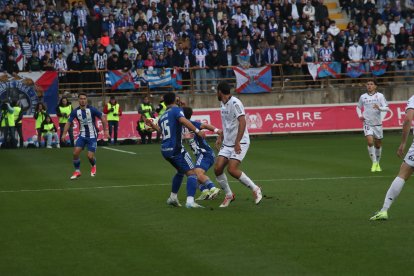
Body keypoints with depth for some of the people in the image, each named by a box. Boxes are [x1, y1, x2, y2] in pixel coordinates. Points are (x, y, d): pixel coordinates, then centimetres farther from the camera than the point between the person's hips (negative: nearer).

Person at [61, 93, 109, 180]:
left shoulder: (92, 109, -14)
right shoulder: (75, 112, -6)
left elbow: (102, 118, -6)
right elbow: (69, 122, -3)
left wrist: (106, 130, -10)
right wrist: (64, 134, -16)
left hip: (92, 136, -3)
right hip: (82, 136, 3)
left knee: (90, 156, -9)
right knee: (75, 153, -12)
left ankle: (94, 166, 27)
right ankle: (77, 171, 9)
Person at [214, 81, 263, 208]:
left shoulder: (235, 103, -15)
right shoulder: (223, 104, 13)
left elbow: (242, 122, -23)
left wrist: (237, 142, -26)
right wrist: (220, 136, 17)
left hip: (240, 143, -8)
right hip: (227, 144, 8)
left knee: (232, 169, -20)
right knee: (218, 169, -5)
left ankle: (255, 189, -2)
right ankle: (229, 195, 12)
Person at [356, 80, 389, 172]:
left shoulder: (380, 96, -3)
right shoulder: (363, 97, 4)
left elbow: (386, 108, -8)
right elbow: (358, 107, 21)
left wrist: (379, 108, -29)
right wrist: (360, 116, 3)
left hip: (377, 123, 0)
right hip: (367, 123, 0)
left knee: (378, 144, 10)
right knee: (370, 142, -19)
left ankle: (377, 163, 30)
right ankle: (374, 163, -8)